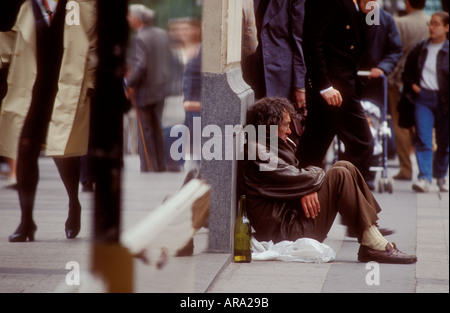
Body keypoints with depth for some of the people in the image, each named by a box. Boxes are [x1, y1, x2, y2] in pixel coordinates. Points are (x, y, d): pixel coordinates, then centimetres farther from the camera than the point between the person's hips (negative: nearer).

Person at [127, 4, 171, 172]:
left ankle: (148, 167, 3)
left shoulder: (140, 39, -18)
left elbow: (141, 65, -25)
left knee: (145, 130, 0)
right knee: (157, 129, 16)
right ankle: (160, 166, 21)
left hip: (145, 90, -8)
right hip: (161, 88, 8)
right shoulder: (162, 34, 6)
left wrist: (129, 82, -13)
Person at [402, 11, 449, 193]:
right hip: (423, 98, 1)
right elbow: (407, 70, 20)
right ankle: (424, 178, -16)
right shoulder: (420, 49, 9)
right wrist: (412, 85, 3)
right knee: (423, 140, -11)